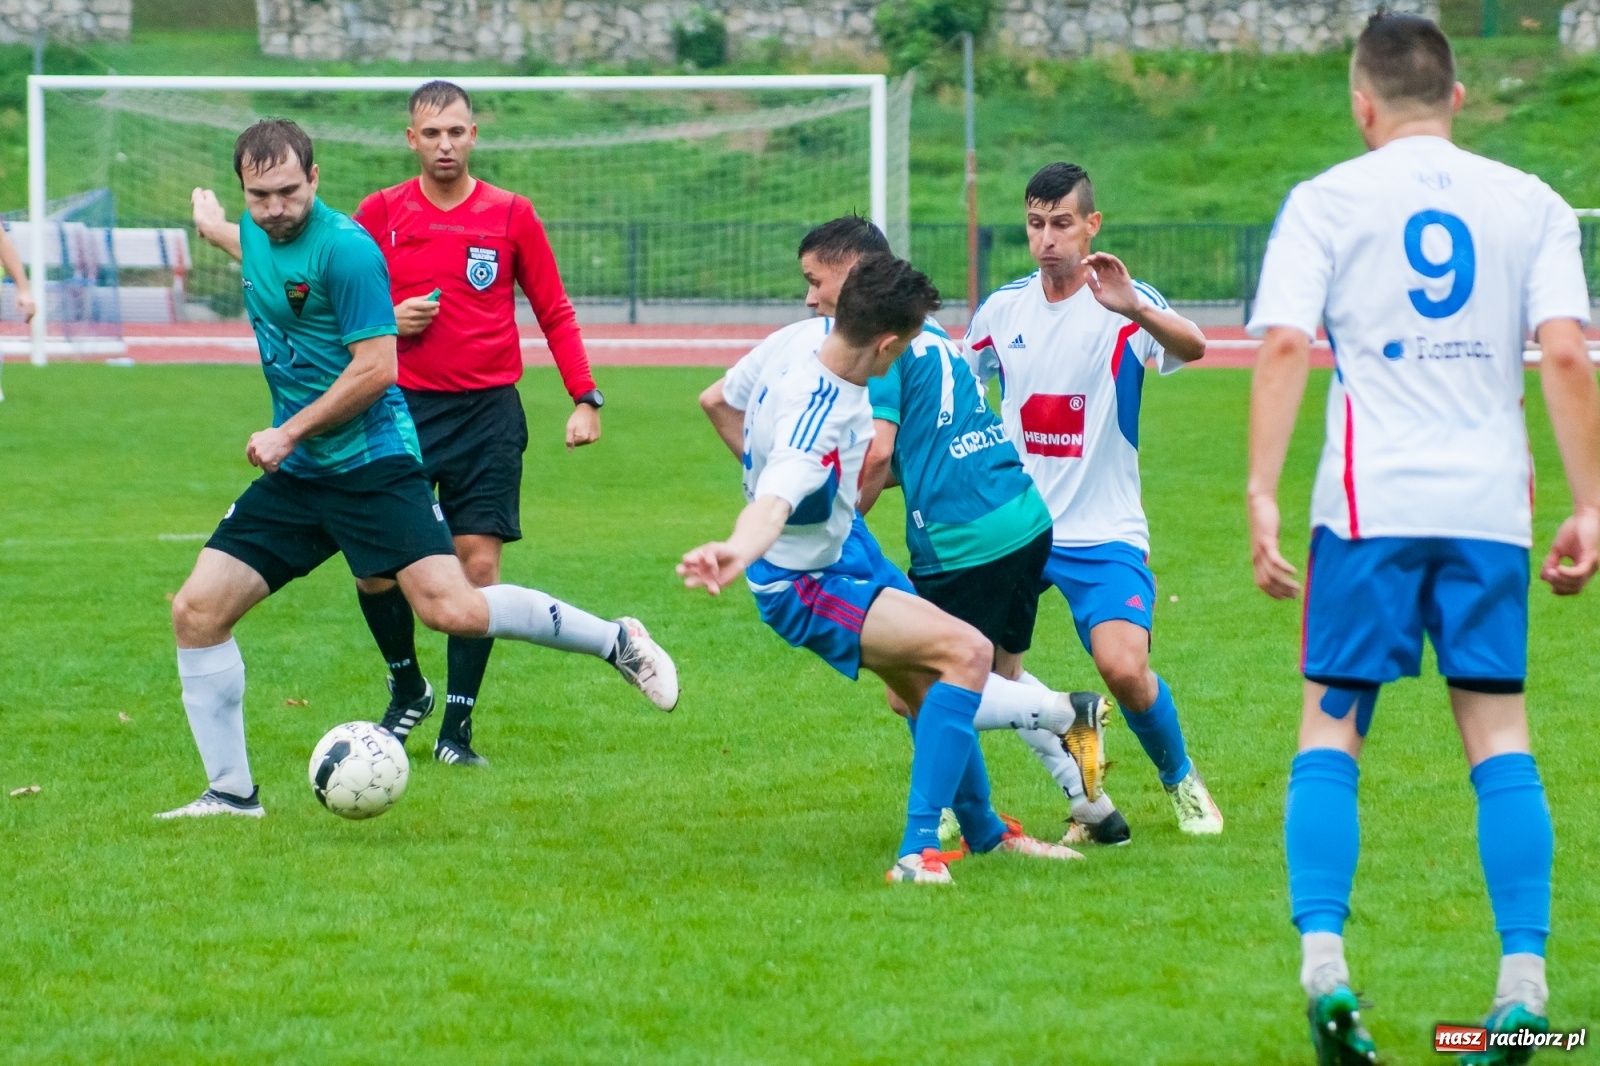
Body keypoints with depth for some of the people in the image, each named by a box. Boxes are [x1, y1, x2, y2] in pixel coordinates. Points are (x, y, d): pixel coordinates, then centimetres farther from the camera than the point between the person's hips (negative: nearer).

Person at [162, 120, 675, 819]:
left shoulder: (344, 248, -16)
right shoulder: (256, 233, 8)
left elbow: (375, 368, -18)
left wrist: (289, 433, -15)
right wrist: (218, 231, 52)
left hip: (371, 464, -8)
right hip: (294, 474, 8)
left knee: (452, 610, -21)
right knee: (197, 610, -3)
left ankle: (617, 641, 0)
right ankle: (231, 792, 7)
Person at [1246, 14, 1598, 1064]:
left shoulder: (1326, 201, 5)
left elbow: (1285, 346, -7)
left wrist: (1262, 494, -9)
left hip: (1370, 504, -1)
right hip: (1490, 504, 2)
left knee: (1331, 729, 6)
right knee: (1499, 738, 6)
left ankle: (1325, 965, -11)